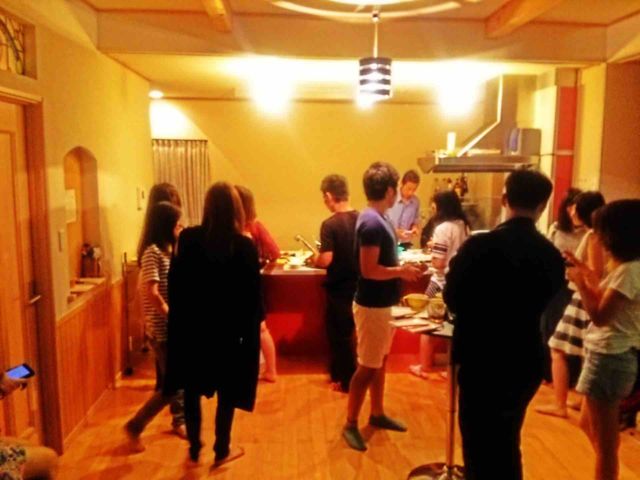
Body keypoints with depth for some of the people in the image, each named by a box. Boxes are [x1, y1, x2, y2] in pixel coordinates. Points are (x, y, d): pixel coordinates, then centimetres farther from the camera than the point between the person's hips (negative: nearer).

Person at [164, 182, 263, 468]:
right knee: (227, 392, 15)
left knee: (192, 389, 19)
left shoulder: (188, 238, -9)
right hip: (230, 329, -2)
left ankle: (194, 449, 31)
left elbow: (175, 283, -4)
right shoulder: (245, 245, -14)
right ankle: (222, 450, 27)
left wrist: (179, 315, 8)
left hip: (192, 326, 2)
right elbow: (252, 293, -10)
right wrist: (255, 322, 6)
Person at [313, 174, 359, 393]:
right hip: (358, 284, 6)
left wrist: (314, 260, -3)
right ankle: (338, 372, 34)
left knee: (340, 334, 10)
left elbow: (326, 260, -24)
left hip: (339, 287, -6)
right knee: (345, 331, 21)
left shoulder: (330, 224, -20)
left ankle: (348, 380, 20)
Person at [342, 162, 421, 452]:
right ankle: (350, 425, 14)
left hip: (382, 303, 10)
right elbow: (369, 270, -26)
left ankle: (377, 414, 34)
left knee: (380, 362, 19)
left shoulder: (378, 219, 8)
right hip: (372, 306, -10)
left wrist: (401, 267, 6)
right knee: (367, 366, 1)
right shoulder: (371, 222, -23)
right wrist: (401, 272, -16)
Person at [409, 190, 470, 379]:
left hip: (442, 283, -7)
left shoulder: (443, 228, -18)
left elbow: (438, 263, -20)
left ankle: (424, 367, 17)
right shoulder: (464, 226, 4)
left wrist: (433, 249, -3)